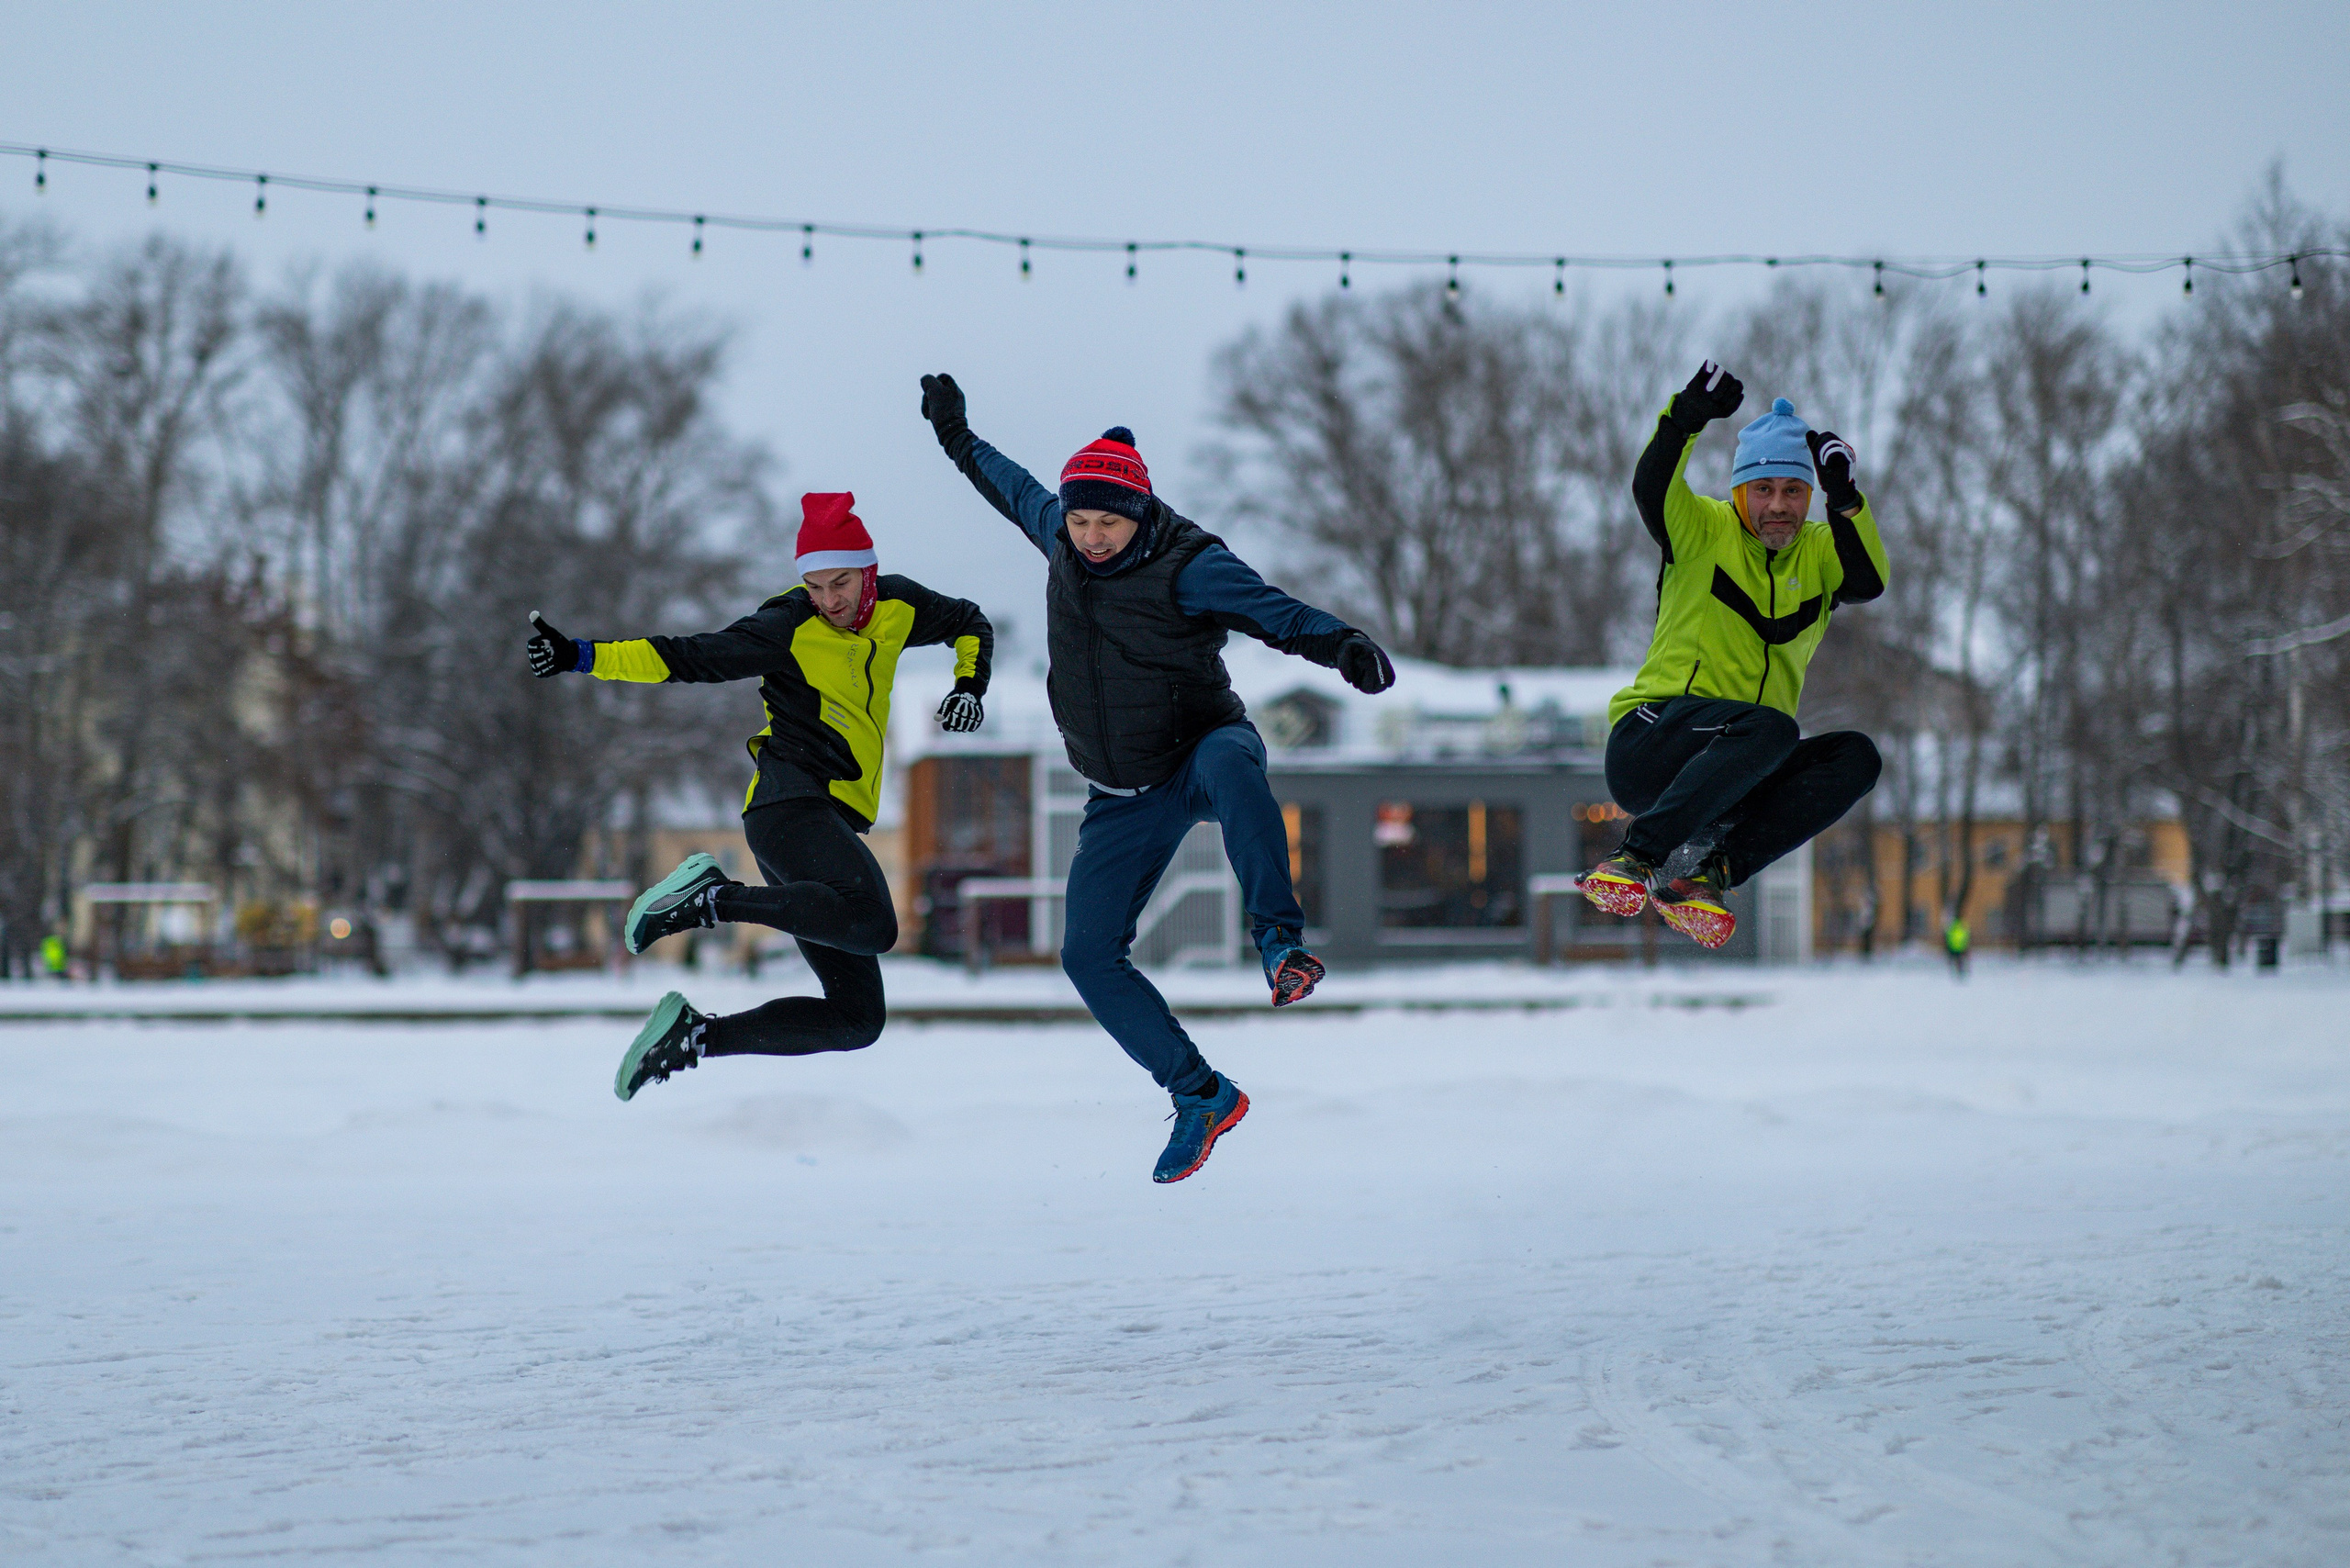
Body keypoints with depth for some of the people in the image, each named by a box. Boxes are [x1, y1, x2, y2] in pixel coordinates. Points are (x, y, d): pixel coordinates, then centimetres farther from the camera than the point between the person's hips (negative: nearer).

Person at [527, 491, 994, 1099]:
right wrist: (582, 657, -16)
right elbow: (688, 658, -7)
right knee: (873, 924, -38)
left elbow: (970, 624, 28)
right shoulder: (790, 628, -8)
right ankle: (713, 898, -29)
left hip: (832, 821, 8)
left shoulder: (899, 607, 10)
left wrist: (970, 685, 8)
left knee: (857, 1019, 2)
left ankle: (693, 1037, 3)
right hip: (791, 803, -8)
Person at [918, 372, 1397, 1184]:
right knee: (1089, 952, -4)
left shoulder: (1187, 566, -19)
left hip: (1202, 750, -6)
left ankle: (1280, 940, -44)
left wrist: (1344, 646, -47)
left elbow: (1275, 613, -29)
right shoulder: (1060, 535, 0)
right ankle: (1200, 1094, 5)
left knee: (1229, 763, -44)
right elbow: (1017, 490, 23)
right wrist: (959, 440, 35)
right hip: (1124, 799, 6)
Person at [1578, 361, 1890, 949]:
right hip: (1649, 740, -5)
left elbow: (1869, 582, -8)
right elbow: (1652, 491, -19)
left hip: (1731, 778, 5)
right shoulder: (1707, 531, 2)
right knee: (1770, 727, -32)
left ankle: (1706, 870, -25)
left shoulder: (1820, 552, 13)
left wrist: (1844, 498, -20)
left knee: (1856, 757, -17)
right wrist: (1687, 417, -34)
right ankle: (1637, 856, -34)